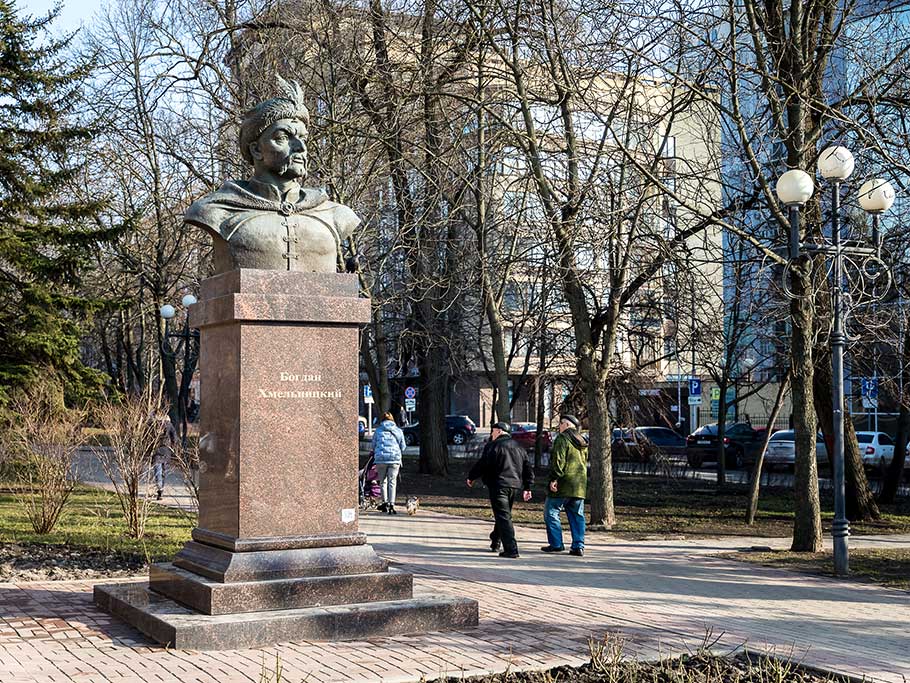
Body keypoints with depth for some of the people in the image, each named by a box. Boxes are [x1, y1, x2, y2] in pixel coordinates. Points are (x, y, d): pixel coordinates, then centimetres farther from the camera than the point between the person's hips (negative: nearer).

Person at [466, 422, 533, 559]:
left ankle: (511, 550, -15)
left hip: (499, 485, -7)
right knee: (505, 515, 22)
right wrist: (527, 488, 17)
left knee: (503, 517, -7)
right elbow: (528, 469, 15)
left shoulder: (493, 446, -6)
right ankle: (496, 541, 37)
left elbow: (482, 464, -10)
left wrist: (471, 477, 4)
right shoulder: (519, 448, 16)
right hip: (515, 486, 7)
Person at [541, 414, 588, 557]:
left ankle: (556, 544, -1)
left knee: (551, 512, 1)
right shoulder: (582, 442, 17)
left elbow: (558, 461, -17)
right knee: (577, 516, 9)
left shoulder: (562, 439, -9)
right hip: (579, 486, 8)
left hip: (562, 485, -8)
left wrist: (554, 479, -18)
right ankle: (578, 546, 6)